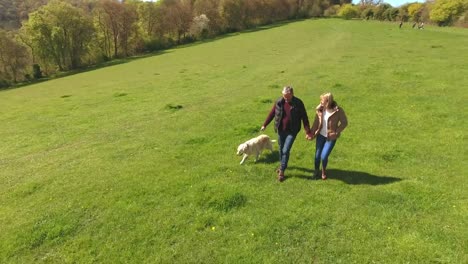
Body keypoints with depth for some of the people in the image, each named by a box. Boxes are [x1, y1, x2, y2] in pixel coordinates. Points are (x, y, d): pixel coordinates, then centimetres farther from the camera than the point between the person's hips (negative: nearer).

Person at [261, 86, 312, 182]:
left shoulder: (298, 103, -14)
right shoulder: (279, 102, -7)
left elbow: (304, 117, -9)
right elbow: (272, 113, 5)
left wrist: (308, 132, -11)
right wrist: (264, 125, 9)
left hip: (292, 131, -3)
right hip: (281, 130, 4)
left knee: (286, 150, -7)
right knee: (281, 149, 17)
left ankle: (282, 171, 7)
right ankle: (282, 164, 42)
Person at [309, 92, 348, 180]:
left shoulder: (338, 111, -18)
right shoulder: (320, 109, -7)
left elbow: (344, 122, -8)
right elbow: (316, 122, 1)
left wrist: (336, 132, -14)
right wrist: (312, 133, -5)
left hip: (331, 137, -3)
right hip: (320, 135, 4)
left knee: (324, 156, -6)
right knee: (317, 155, 8)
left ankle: (324, 171, 27)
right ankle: (316, 170, 36)